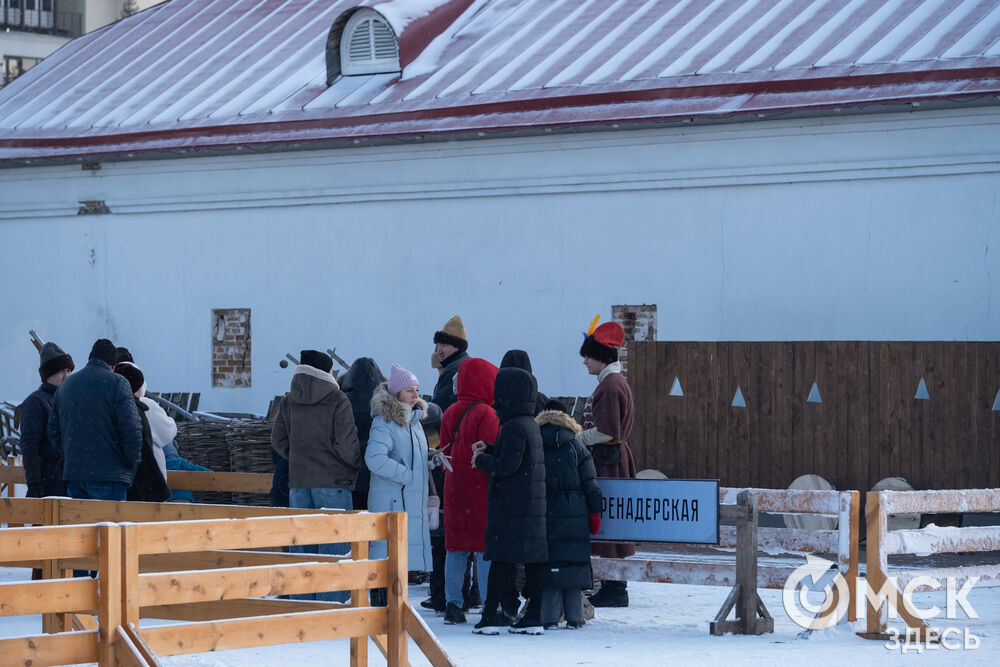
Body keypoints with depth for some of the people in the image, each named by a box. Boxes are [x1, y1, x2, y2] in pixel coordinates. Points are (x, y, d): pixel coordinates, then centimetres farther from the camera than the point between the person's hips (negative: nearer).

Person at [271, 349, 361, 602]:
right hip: (333, 481, -5)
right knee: (333, 549, -2)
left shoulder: (288, 402, 7)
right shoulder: (337, 400, -7)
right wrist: (356, 463, 7)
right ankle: (331, 605, -5)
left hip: (298, 482, 5)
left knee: (302, 547, 9)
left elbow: (278, 441, 10)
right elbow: (346, 444, -12)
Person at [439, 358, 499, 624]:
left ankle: (453, 604, 11)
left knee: (456, 548, 11)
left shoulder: (450, 413, 9)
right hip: (481, 490, -7)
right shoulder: (485, 414, -13)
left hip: (454, 490, 7)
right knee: (486, 548, -3)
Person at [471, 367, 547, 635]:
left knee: (502, 559, -6)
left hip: (511, 506, -9)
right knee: (533, 561, 7)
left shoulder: (513, 427, -15)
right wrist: (490, 450, 14)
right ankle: (534, 617, 8)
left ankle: (491, 615, -5)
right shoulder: (530, 424, 14)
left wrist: (481, 459, -4)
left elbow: (507, 465, -19)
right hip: (533, 505, 9)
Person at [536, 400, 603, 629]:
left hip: (543, 515, 1)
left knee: (549, 564, 3)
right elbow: (590, 485, 1)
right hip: (574, 516, 0)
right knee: (574, 563, 5)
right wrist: (595, 514, 8)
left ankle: (549, 617, 0)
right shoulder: (576, 448, 0)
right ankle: (574, 617, 5)